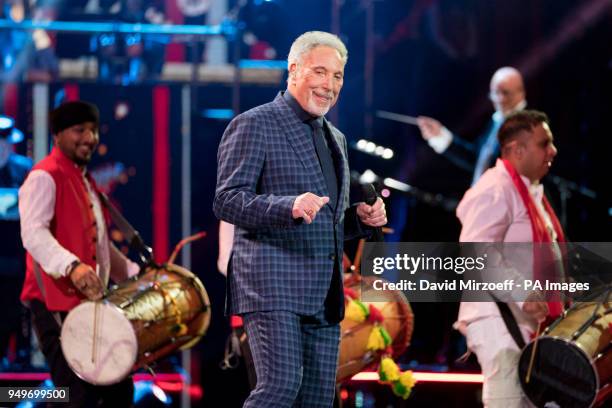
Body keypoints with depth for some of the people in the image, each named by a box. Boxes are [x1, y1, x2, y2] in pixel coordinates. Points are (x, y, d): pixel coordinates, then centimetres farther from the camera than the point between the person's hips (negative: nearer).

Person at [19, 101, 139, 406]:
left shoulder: (86, 182, 21)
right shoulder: (44, 177, -10)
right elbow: (33, 233, -26)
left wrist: (136, 275, 18)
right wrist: (71, 266, -42)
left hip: (90, 303, 10)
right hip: (55, 304, -10)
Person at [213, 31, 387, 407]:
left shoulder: (335, 139, 23)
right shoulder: (255, 125, -2)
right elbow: (227, 201, -10)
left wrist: (361, 218, 7)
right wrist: (290, 207, -26)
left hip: (324, 293, 8)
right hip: (273, 284, -8)